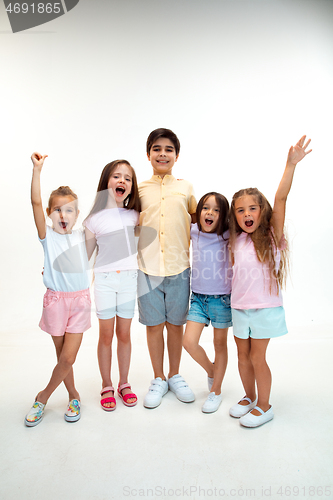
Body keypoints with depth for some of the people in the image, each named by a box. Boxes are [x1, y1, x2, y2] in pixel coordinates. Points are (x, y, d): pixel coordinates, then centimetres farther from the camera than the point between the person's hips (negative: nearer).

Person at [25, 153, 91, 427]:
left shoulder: (83, 236, 3)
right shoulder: (47, 236, -5)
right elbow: (36, 203, -17)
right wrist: (37, 170, -24)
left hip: (80, 300, 2)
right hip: (56, 299, -1)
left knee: (68, 357, -1)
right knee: (63, 357, 10)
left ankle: (43, 397, 24)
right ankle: (74, 396, 34)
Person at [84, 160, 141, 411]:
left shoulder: (134, 216, 4)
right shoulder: (94, 219, -2)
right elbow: (84, 255, 6)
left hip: (129, 279, 2)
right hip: (104, 279, -1)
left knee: (124, 334, 11)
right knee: (106, 335, 7)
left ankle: (124, 384, 28)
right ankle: (107, 387, 26)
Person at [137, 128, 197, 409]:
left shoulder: (185, 188, 6)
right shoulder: (139, 189, 5)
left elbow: (196, 217, 20)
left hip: (179, 268, 0)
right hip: (148, 268, 0)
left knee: (175, 324, 11)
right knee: (154, 325, 9)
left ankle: (175, 376, 32)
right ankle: (159, 380, 29)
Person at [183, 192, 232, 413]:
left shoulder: (228, 235, -9)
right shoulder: (194, 232, 0)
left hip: (222, 298, -2)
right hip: (198, 297, 3)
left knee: (220, 344, 11)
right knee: (189, 341, -5)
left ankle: (216, 391, 29)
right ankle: (210, 369, 26)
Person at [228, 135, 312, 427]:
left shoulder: (272, 234, -10)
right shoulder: (237, 239, 0)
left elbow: (280, 199, -22)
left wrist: (291, 165, -29)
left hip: (265, 308, -4)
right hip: (239, 307, 5)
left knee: (257, 357, 5)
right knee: (243, 355, 16)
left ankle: (264, 406, 28)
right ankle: (249, 398, 38)